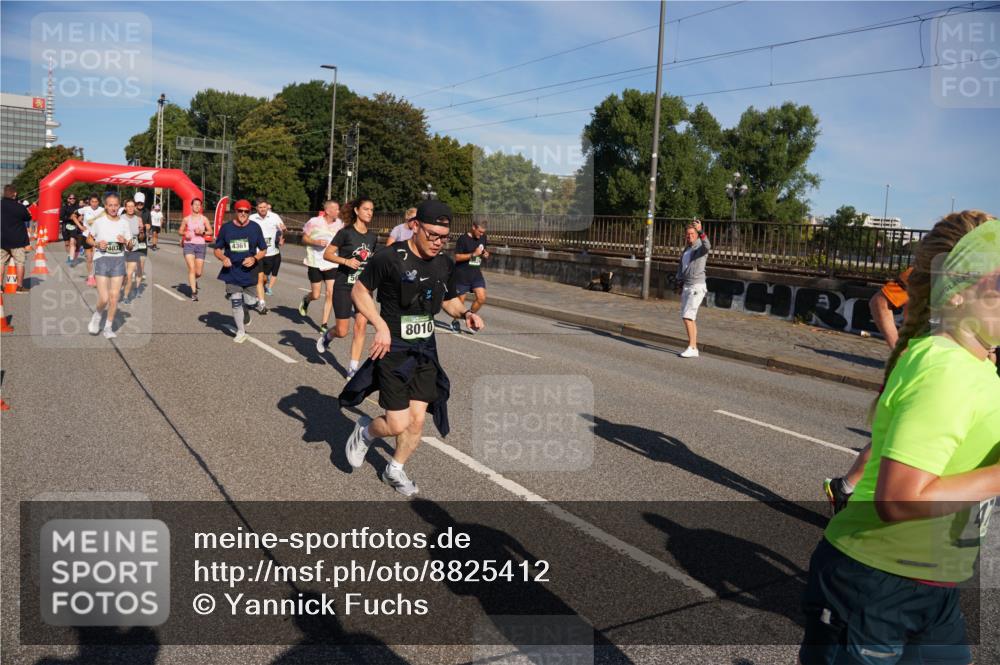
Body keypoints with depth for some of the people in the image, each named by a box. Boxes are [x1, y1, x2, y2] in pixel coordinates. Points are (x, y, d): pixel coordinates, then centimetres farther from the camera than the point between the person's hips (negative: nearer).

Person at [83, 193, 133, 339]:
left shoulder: (124, 223, 6)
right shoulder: (98, 221, -1)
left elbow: (130, 247, 10)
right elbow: (89, 239, 10)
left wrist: (126, 242, -12)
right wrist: (97, 244, -10)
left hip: (118, 260, 2)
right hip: (102, 259, -2)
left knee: (114, 297, 1)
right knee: (104, 298, -10)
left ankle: (108, 327, 15)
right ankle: (97, 316, 22)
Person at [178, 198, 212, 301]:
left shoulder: (204, 219, 2)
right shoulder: (186, 219, 4)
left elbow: (210, 231, 4)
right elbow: (180, 231, 13)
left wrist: (202, 232, -14)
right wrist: (185, 234, -8)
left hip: (200, 245, 1)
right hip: (189, 245, -1)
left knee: (199, 272, 3)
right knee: (191, 268, -15)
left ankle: (193, 280, 40)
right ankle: (194, 293, -12)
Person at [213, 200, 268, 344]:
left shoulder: (255, 228, -2)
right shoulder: (226, 228, -1)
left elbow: (263, 250, 4)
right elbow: (217, 249, 7)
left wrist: (254, 259, -15)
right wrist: (223, 258, -14)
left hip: (249, 271, 0)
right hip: (231, 272, 1)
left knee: (249, 301, -1)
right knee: (236, 302, 0)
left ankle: (257, 303, 39)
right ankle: (241, 332, 15)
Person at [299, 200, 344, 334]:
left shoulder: (339, 223, -1)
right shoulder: (314, 222, -10)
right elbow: (304, 238, 0)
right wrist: (316, 242, -18)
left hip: (332, 264, 2)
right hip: (315, 263, -2)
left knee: (331, 293, -7)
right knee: (316, 295, 3)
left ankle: (324, 324, 5)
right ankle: (305, 300, 42)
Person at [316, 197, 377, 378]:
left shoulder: (372, 237, 6)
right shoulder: (346, 232, -9)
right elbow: (327, 254, -9)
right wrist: (346, 261, -21)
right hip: (344, 286, -4)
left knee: (361, 326, -8)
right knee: (342, 331, 1)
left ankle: (353, 368, 0)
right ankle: (326, 336, 37)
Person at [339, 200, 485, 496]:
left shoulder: (445, 264, 2)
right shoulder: (389, 258, -16)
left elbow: (449, 300, 17)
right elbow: (359, 291, -7)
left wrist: (466, 313, -5)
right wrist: (381, 326, -18)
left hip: (425, 350, 5)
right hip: (394, 349, -5)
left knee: (417, 419, 6)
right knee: (398, 425, -6)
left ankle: (394, 470, 31)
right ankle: (365, 431, 29)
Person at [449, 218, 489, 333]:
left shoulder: (483, 237, 6)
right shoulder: (463, 239, -13)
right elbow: (457, 257, -16)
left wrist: (485, 254, -2)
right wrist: (474, 254, -25)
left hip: (476, 274, 5)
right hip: (462, 275, -5)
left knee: (482, 298, -6)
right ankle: (455, 322, 27)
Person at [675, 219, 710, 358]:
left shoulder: (701, 247, -8)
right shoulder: (686, 250, 17)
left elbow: (707, 246, -33)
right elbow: (681, 268, 23)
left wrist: (701, 231, -43)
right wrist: (680, 284, 17)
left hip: (697, 287, -9)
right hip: (686, 287, 9)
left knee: (687, 317, -16)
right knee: (688, 318, 9)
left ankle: (692, 348, -13)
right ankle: (693, 347, 15)